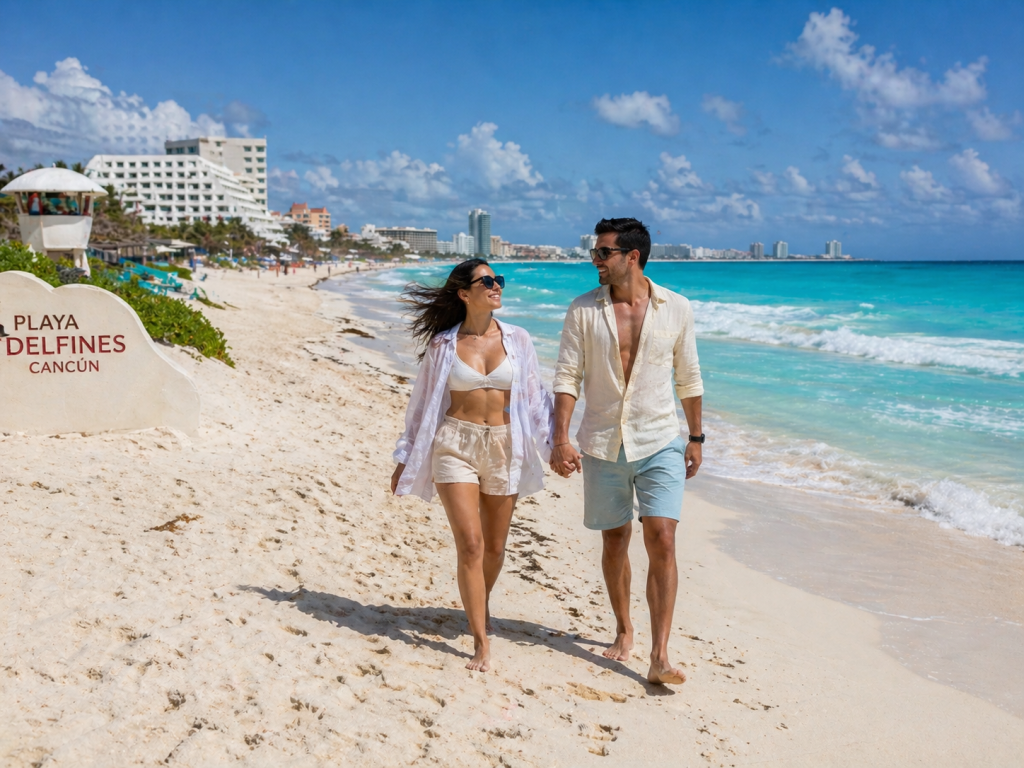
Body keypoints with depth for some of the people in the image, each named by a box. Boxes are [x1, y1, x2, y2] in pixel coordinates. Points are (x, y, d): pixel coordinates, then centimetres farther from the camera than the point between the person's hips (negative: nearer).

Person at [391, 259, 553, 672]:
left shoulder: (517, 340, 4)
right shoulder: (443, 344, 1)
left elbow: (535, 397, 10)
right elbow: (423, 403, 8)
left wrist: (552, 444, 3)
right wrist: (406, 459, 9)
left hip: (503, 447, 2)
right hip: (455, 445, -2)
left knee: (494, 548, 11)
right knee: (470, 544, -11)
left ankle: (481, 602, 42)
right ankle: (481, 643, -3)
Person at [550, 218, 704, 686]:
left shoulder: (676, 309, 0)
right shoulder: (583, 310, -1)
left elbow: (689, 378, 9)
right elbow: (567, 378, -3)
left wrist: (696, 437, 12)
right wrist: (561, 440, -13)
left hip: (660, 442, -1)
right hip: (603, 445, 1)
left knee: (662, 541, -11)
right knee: (615, 542, 12)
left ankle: (660, 657, -7)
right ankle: (623, 630, 33)